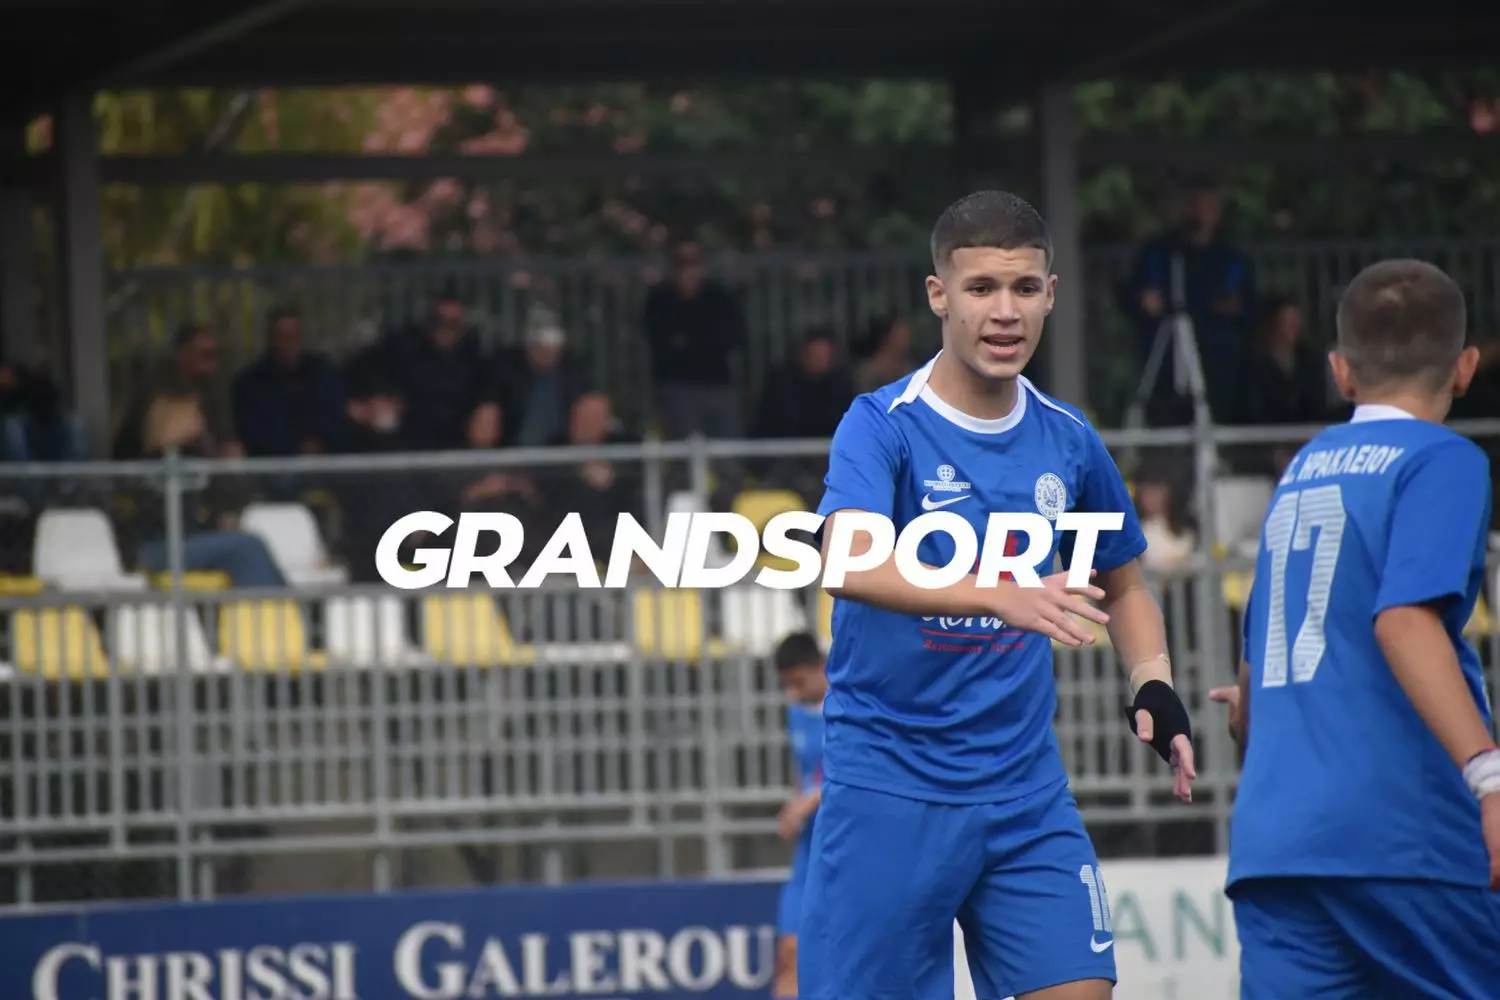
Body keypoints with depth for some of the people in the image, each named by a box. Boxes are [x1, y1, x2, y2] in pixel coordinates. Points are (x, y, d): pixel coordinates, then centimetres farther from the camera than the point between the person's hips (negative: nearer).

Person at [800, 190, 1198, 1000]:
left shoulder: (1066, 441, 6)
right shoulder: (882, 426, -11)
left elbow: (1122, 584, 23)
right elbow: (849, 563, -30)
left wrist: (1153, 685, 4)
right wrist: (1000, 597, -44)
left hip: (1027, 791, 4)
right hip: (888, 789, -4)